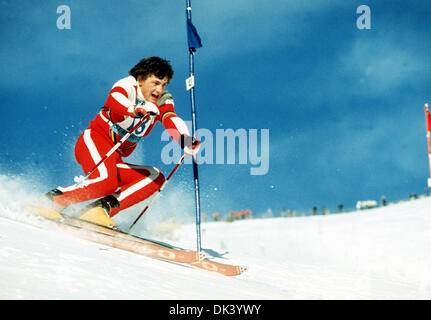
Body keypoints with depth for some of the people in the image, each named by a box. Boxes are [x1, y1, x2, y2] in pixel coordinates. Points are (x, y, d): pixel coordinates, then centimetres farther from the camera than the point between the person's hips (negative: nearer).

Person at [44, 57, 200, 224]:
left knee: (156, 178, -12)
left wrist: (186, 141, -38)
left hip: (114, 160, 7)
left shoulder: (163, 101, 4)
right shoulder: (127, 86, -9)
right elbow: (115, 99, -33)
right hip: (95, 141, -7)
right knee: (107, 181, -32)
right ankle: (53, 198, -17)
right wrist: (136, 110, -54)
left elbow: (171, 119, -16)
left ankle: (105, 206, -20)